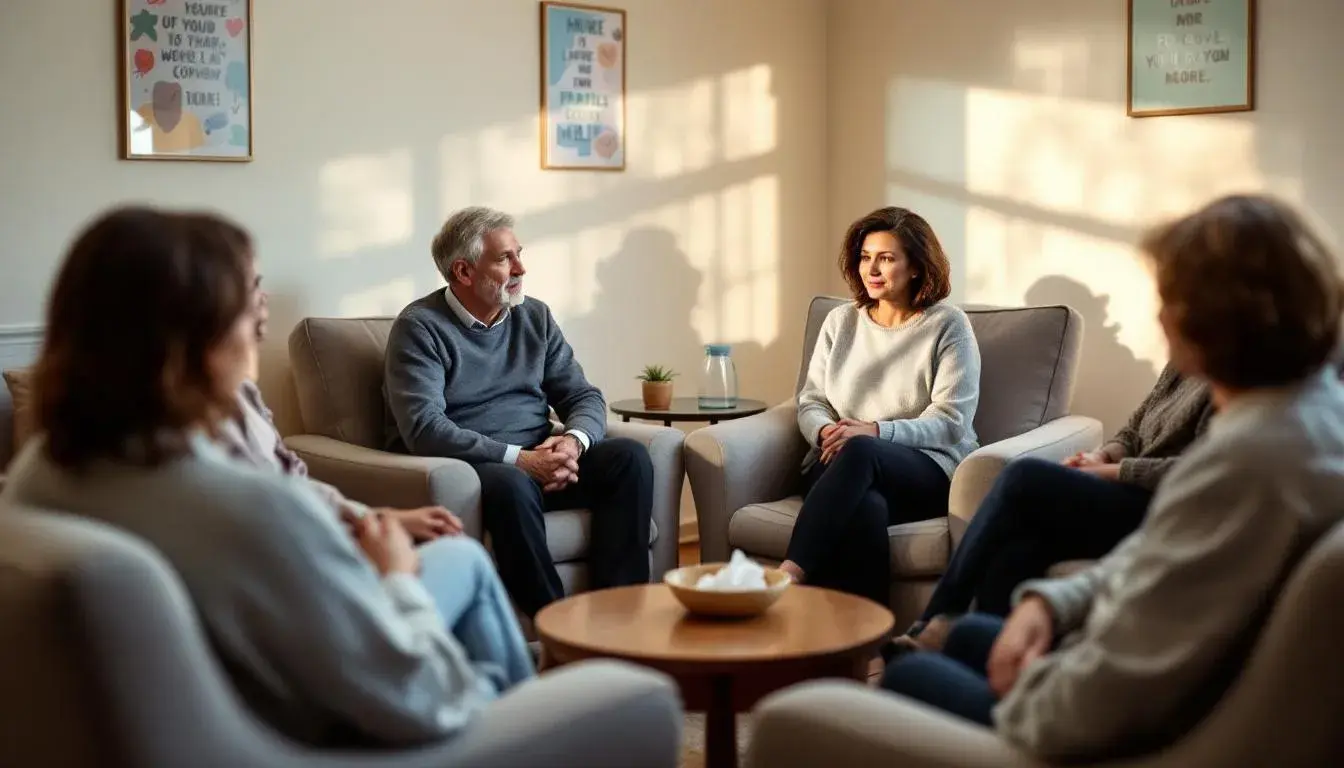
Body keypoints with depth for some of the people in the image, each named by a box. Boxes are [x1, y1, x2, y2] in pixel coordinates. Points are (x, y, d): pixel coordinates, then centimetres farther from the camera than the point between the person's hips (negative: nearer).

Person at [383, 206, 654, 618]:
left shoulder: (535, 317, 13)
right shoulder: (420, 328, -6)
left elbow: (584, 396, 12)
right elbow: (424, 428, -18)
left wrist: (574, 441, -13)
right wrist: (517, 458, -23)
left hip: (539, 461, 6)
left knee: (629, 456, -17)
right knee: (510, 484, -38)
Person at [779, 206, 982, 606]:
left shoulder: (947, 325, 4)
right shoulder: (840, 321, 17)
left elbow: (951, 422, -4)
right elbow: (810, 401, 16)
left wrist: (874, 432, -19)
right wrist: (824, 432, -10)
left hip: (928, 471, -2)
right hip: (842, 467, 2)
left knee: (859, 452, -39)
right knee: (865, 508, -38)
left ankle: (788, 574, -48)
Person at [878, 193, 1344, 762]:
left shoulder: (1246, 457, -33)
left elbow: (1103, 703, -30)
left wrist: (1026, 686, -11)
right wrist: (1051, 601, -1)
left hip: (1134, 735, -9)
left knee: (909, 676, 12)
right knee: (969, 636, 28)